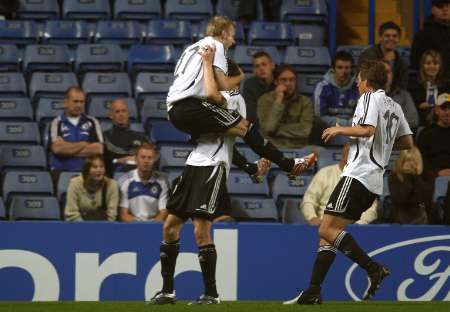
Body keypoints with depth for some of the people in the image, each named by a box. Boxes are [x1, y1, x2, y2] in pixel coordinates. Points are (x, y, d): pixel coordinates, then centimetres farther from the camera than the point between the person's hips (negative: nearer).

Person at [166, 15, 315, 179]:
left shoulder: (193, 47, 29)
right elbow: (223, 86, -6)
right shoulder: (215, 46, 2)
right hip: (190, 106, -9)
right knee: (244, 127, -11)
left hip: (174, 110, 9)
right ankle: (289, 165, -13)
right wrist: (239, 77, 12)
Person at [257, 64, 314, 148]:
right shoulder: (266, 100, 4)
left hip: (298, 148, 1)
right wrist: (278, 101, -10)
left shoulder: (305, 102, 6)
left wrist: (277, 130, -8)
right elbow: (267, 128, -10)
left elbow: (305, 130, -9)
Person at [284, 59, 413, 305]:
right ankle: (312, 293, 2)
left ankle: (373, 269, -21)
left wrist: (340, 130, -7)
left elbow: (367, 129, -21)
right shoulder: (394, 107, 20)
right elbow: (408, 142, 23)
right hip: (374, 181, 10)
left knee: (327, 229, -14)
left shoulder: (370, 98, -5)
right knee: (328, 233, 7)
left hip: (358, 175, -9)